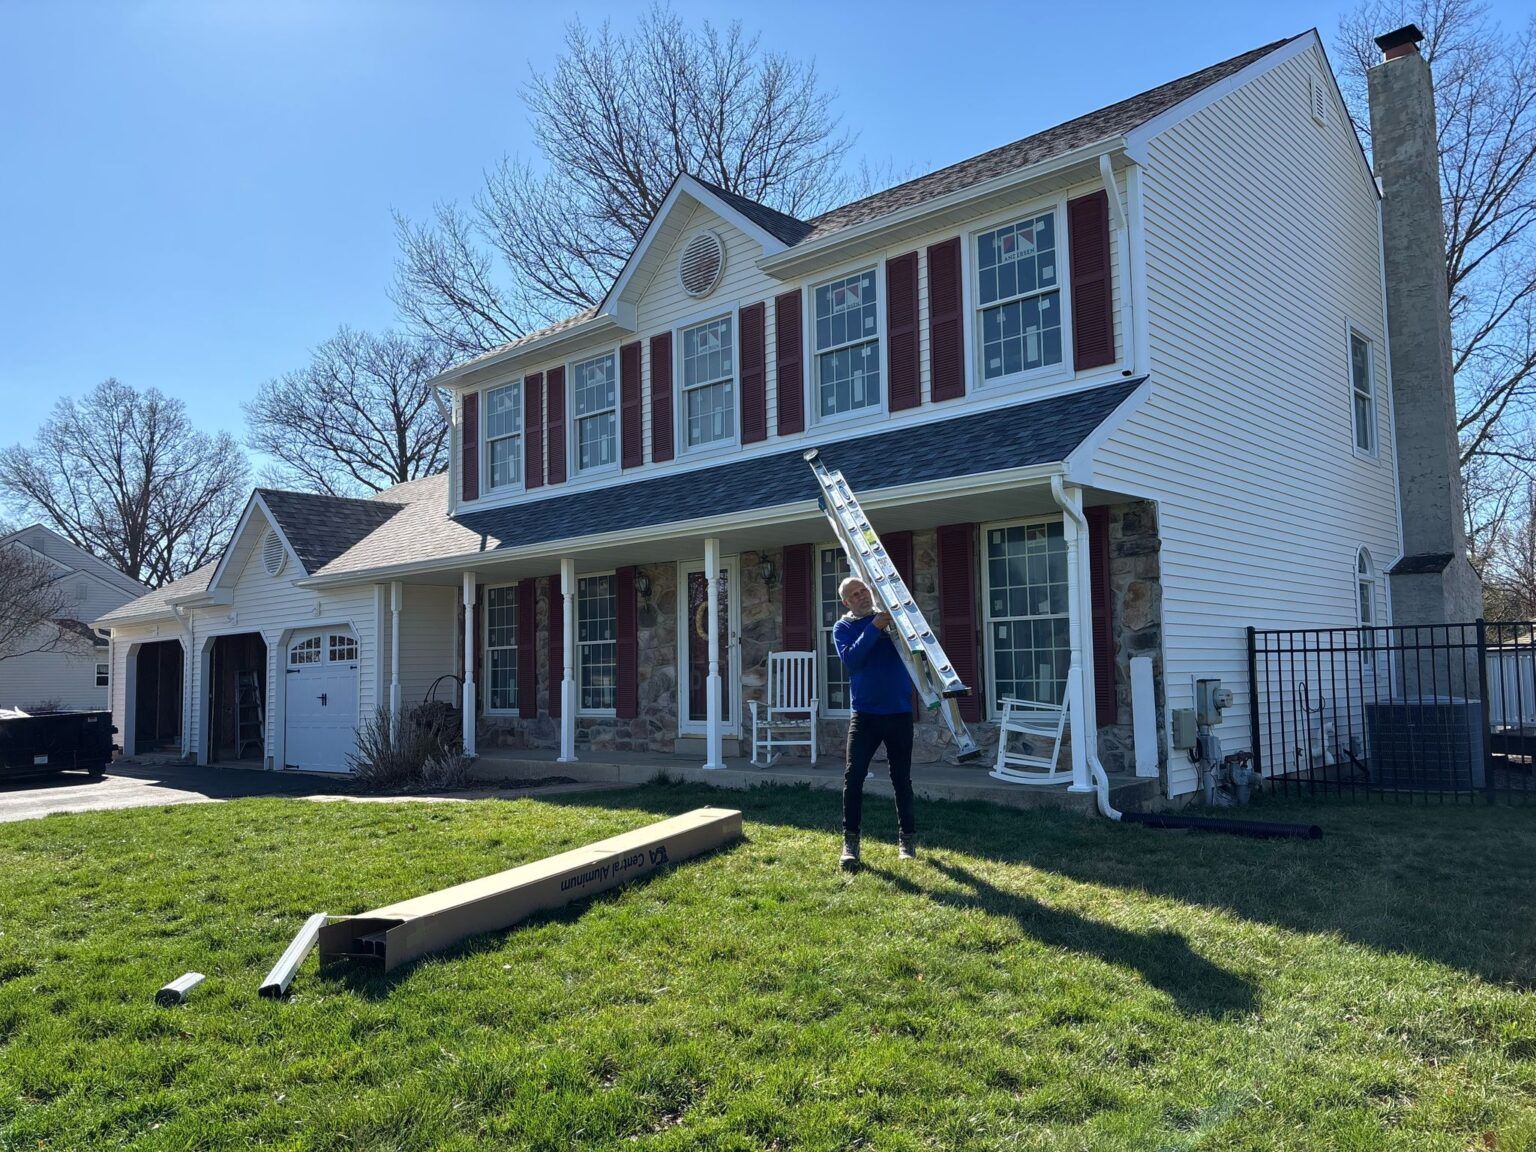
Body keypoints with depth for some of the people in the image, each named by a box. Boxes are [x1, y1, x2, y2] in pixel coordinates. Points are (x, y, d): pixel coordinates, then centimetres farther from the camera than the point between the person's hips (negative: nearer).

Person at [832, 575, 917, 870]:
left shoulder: (892, 617, 7)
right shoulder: (843, 627, 4)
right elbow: (850, 659, -14)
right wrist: (875, 627, -19)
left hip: (900, 712, 1)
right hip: (865, 714, -1)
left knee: (902, 778, 8)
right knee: (852, 776, -9)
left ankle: (907, 838, 19)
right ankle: (850, 840, 0)